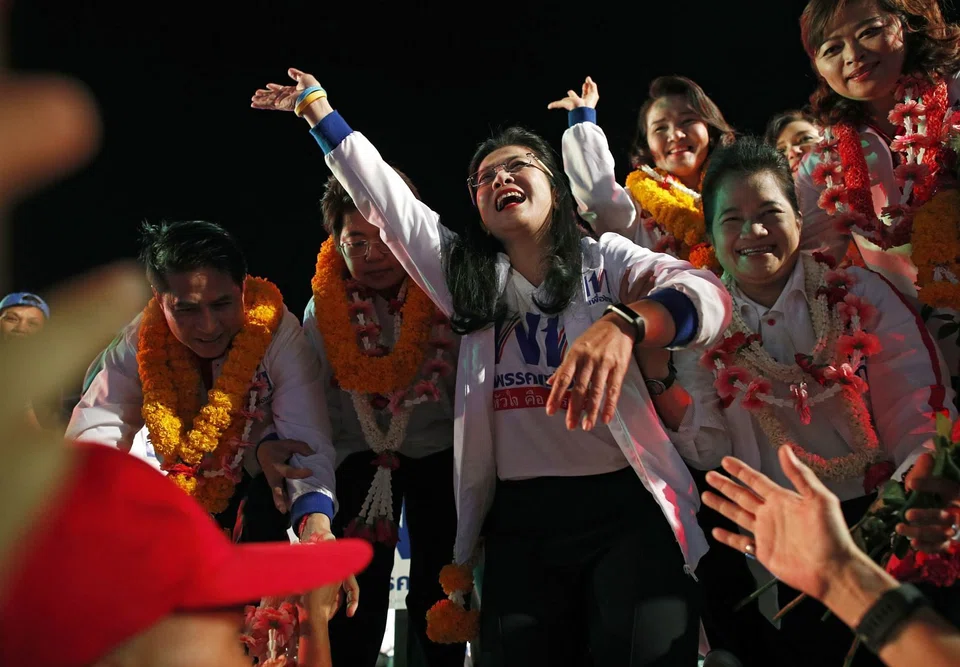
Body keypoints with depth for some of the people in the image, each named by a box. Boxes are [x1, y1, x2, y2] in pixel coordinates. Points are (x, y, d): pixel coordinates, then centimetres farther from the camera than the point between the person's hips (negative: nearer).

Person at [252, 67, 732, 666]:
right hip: (520, 522, 3)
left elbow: (709, 295, -15)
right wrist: (315, 103, 19)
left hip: (626, 508, -3)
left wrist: (620, 326, -35)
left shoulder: (607, 259, 4)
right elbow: (380, 194, 18)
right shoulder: (463, 274, 16)